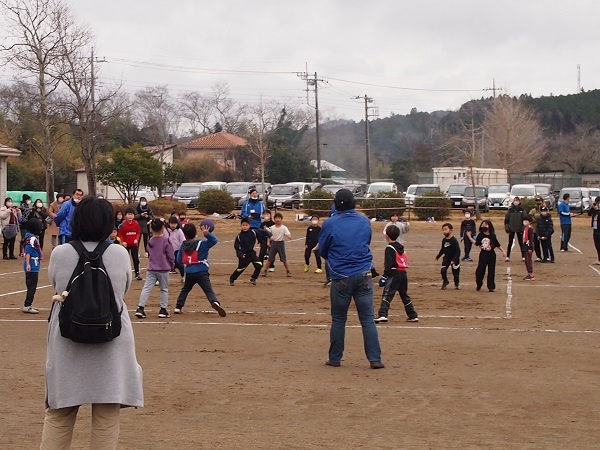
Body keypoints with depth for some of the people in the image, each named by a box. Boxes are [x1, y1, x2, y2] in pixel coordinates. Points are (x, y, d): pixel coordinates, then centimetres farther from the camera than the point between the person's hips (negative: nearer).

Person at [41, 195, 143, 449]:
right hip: (110, 344, -1)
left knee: (58, 415, 12)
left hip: (67, 345, 1)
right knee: (107, 416, 7)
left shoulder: (59, 254, -8)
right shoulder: (120, 254, -8)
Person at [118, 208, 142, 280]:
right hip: (126, 244, -2)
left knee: (136, 259, 3)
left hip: (134, 244, 2)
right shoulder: (123, 225, -11)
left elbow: (138, 232, 4)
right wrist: (122, 242, -18)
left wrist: (136, 239, -11)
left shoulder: (136, 224, -4)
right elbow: (120, 234, -6)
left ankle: (137, 274, 10)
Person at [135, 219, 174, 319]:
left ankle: (140, 308, -8)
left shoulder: (150, 241, 4)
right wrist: (171, 265, 10)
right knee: (164, 289, 10)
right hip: (163, 269, -3)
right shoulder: (166, 240, -10)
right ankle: (163, 310, 12)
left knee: (146, 288, 2)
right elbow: (171, 255, -7)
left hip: (151, 269, 3)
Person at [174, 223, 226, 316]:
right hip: (201, 273, -4)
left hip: (189, 273, 4)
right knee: (209, 290, -12)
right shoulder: (201, 244, -7)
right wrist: (207, 234, -24)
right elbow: (214, 240, -12)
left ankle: (178, 307, 25)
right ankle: (215, 302, -37)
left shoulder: (183, 246, 5)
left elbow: (179, 260, 9)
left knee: (185, 289, 26)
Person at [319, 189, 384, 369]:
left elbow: (322, 250, 5)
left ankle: (335, 358, 17)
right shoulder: (364, 221, 4)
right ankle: (375, 359, -1)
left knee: (338, 320, 10)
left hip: (341, 277, -2)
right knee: (368, 319, 3)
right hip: (364, 275, 2)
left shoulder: (330, 223, -6)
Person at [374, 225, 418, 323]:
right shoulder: (401, 247, 17)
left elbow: (389, 263, -15)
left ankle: (382, 315, -27)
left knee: (387, 295, -14)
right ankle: (413, 315, 20)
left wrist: (385, 275, -16)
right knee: (404, 295, 17)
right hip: (403, 273, 8)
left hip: (394, 274, -8)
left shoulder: (389, 248, -7)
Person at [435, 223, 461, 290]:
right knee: (443, 270, -9)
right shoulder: (444, 240, -2)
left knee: (455, 273, 6)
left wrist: (454, 260, -30)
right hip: (446, 258, 5)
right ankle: (445, 281, 18)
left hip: (454, 259, -4)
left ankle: (457, 284, 31)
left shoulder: (454, 240, -22)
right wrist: (438, 256, 16)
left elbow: (458, 251, -22)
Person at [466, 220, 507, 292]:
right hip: (483, 254, 1)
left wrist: (503, 251, 4)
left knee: (491, 271, 3)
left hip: (491, 254, -1)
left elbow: (497, 245, 5)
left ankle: (491, 287, 11)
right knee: (480, 270, 2)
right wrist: (470, 237, 1)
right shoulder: (480, 235, -1)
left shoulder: (492, 236, -3)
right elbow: (476, 243, 2)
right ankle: (478, 285, 19)